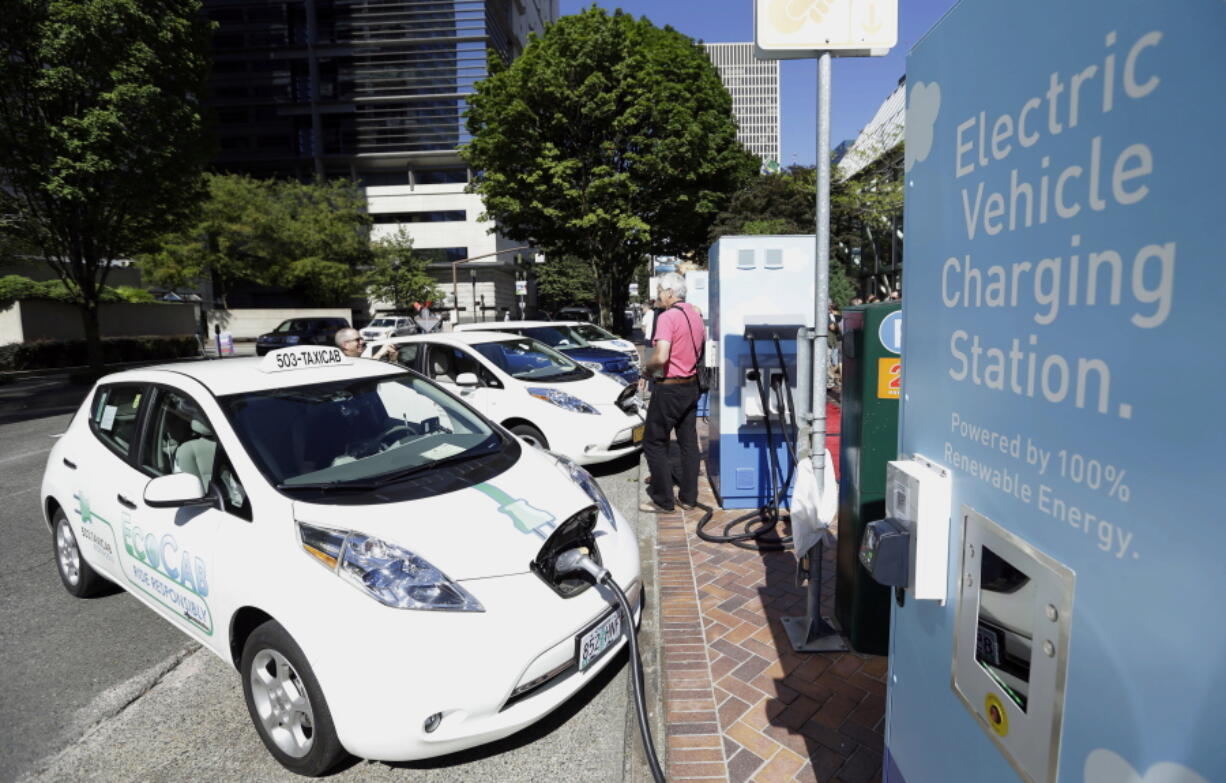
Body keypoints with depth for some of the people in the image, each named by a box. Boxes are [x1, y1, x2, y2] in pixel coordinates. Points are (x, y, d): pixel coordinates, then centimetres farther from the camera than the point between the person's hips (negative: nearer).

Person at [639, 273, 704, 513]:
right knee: (689, 442, 12)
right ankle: (688, 496, 20)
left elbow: (661, 357, -27)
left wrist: (647, 369, -9)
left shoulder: (667, 317, -18)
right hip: (691, 386, 8)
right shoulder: (696, 315, 9)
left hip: (669, 388, -8)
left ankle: (662, 499, 8)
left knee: (654, 443, 3)